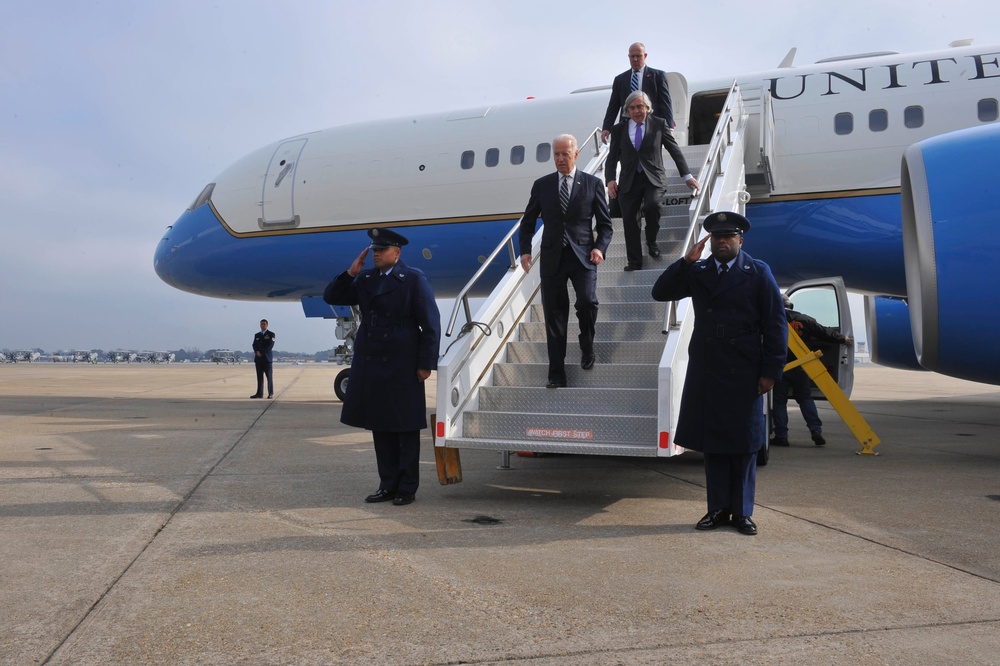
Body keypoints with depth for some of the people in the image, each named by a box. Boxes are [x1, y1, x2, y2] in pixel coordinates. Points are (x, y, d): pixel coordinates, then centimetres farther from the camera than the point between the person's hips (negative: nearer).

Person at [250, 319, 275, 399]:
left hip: (267, 358, -5)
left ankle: (271, 393, -3)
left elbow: (270, 345, -8)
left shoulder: (271, 334, 2)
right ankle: (259, 393, 5)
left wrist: (262, 352, -13)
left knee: (269, 376, -4)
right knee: (259, 377, 4)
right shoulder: (256, 335, 18)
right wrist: (257, 352, -10)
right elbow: (254, 345, 9)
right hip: (258, 358, 5)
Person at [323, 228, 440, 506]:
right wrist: (350, 273, 0)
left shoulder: (414, 279, -4)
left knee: (406, 428, 3)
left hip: (403, 366, -6)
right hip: (371, 364, 6)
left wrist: (426, 363, -12)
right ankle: (388, 484, 20)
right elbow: (331, 297, 16)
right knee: (380, 427, 10)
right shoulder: (364, 279, 12)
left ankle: (407, 488, 11)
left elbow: (430, 323, -7)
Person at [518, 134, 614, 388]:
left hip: (582, 255, -2)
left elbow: (605, 223, 6)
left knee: (587, 302, -21)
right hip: (552, 257, 2)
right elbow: (528, 221, 14)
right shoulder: (542, 185, 8)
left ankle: (587, 348, 11)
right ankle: (556, 375, 12)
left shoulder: (593, 183, 4)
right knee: (554, 315, 3)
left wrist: (600, 247, -11)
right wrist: (525, 249, 1)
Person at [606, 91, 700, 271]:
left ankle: (651, 241, -1)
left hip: (653, 178, -2)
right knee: (629, 220, -5)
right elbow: (612, 157, 11)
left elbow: (675, 150, 9)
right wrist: (611, 179, -6)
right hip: (629, 181, 2)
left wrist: (687, 176, 6)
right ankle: (634, 261, 7)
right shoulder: (618, 129, 10)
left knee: (653, 204, -29)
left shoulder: (659, 124, 6)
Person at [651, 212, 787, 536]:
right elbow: (660, 292, 2)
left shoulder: (758, 272, 1)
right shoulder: (697, 272, 11)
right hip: (706, 371, 3)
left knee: (743, 444, 5)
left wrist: (771, 371, -7)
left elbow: (775, 324, -1)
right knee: (712, 442, 7)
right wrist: (687, 261, -9)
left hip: (744, 374, -3)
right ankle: (718, 509, 16)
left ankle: (742, 512, 16)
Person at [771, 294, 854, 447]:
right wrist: (843, 339, 24)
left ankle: (781, 436, 2)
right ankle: (816, 430, 3)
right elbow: (824, 333, 11)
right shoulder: (803, 319, 4)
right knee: (805, 399, 14)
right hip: (800, 367, 3)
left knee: (779, 401, 4)